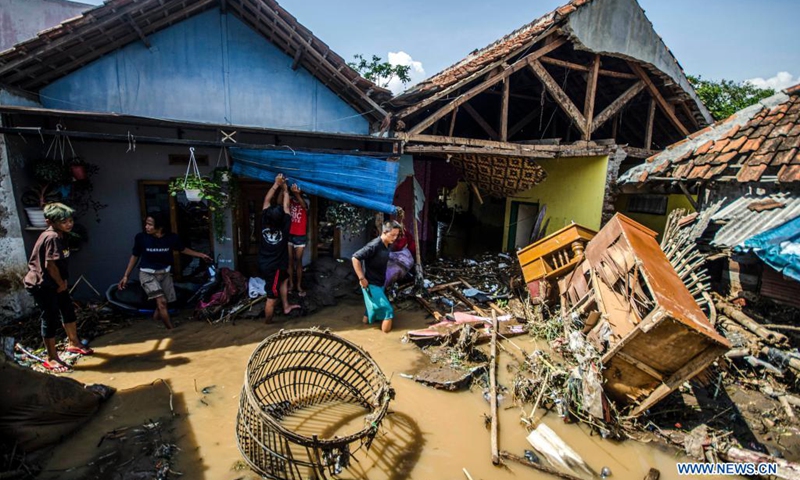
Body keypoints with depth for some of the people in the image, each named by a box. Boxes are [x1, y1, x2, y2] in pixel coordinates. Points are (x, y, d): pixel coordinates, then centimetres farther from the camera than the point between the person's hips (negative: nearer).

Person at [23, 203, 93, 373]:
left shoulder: (60, 235, 5)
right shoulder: (52, 238, -24)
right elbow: (50, 265, -24)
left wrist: (62, 281, 6)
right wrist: (61, 283, -11)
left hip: (55, 282, 9)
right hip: (41, 284, -9)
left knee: (68, 311, 19)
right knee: (51, 319, -2)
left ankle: (74, 343, 37)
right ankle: (51, 359, 10)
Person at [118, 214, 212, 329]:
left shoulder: (172, 237, -15)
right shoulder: (141, 237, -17)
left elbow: (183, 249, 6)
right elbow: (135, 256, -1)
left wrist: (200, 255, 1)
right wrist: (126, 276, 1)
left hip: (164, 273, 3)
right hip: (147, 273, -3)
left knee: (162, 305, 11)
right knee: (161, 301, -17)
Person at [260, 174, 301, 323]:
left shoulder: (264, 223, -13)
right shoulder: (284, 227, -23)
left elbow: (267, 201, -4)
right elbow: (286, 207, -10)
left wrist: (276, 184, -5)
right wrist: (284, 189, -2)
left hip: (264, 264, 7)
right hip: (274, 267, -7)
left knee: (284, 278, 29)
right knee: (272, 297, 5)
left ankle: (286, 306, 40)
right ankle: (267, 323, 17)